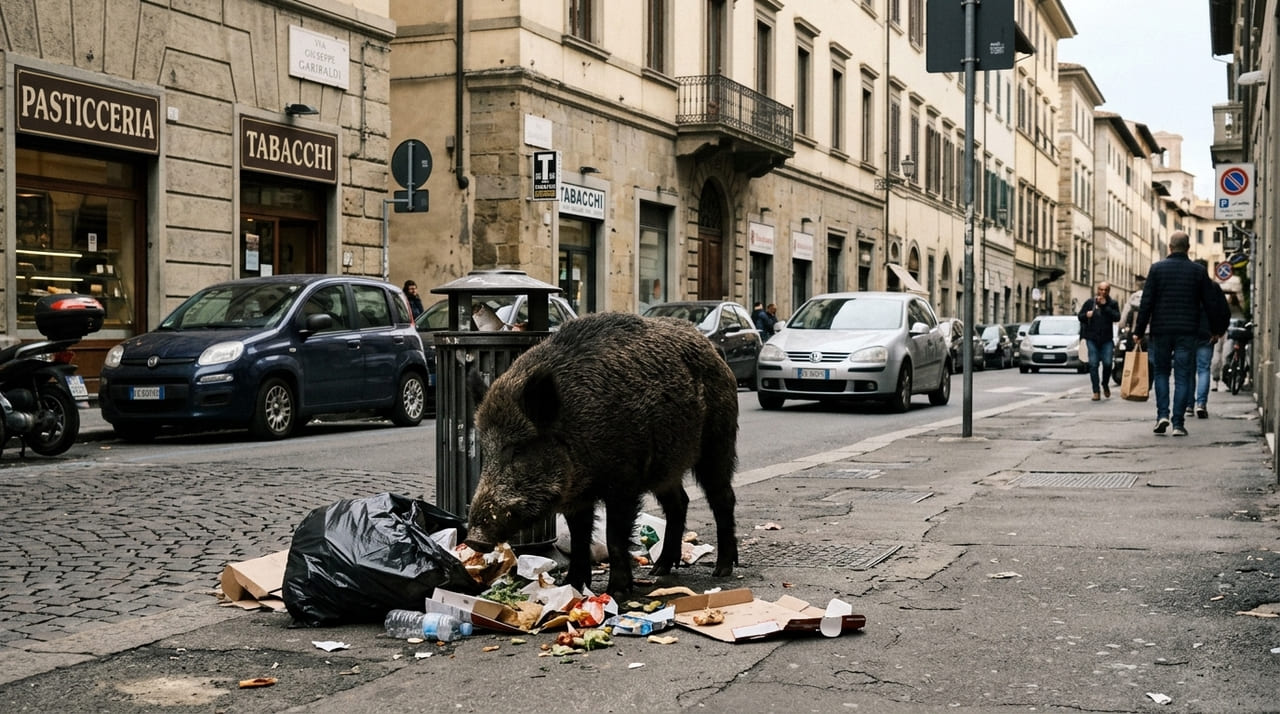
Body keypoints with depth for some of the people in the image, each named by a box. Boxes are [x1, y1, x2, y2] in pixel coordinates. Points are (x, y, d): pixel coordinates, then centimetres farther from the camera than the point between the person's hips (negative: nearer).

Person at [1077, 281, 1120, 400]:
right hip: (1092, 339, 0)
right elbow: (1079, 316, 10)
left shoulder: (1112, 304, 6)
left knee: (1107, 363, -8)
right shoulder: (1089, 302, 6)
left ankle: (1105, 384, 21)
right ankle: (1096, 391, 1)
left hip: (1107, 339, 0)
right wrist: (1086, 315, -12)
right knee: (1093, 364, -5)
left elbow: (1117, 317, -9)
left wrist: (1105, 306, -13)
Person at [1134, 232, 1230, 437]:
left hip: (1161, 330, 0)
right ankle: (1178, 423, -1)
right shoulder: (1198, 271, 3)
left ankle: (1162, 415, 0)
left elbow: (1146, 303, -4)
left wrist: (1139, 331, 1)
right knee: (1183, 376, 3)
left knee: (1160, 372, 14)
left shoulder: (1157, 269, -1)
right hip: (1187, 333, 0)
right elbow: (1210, 304, 7)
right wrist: (1216, 329, 20)